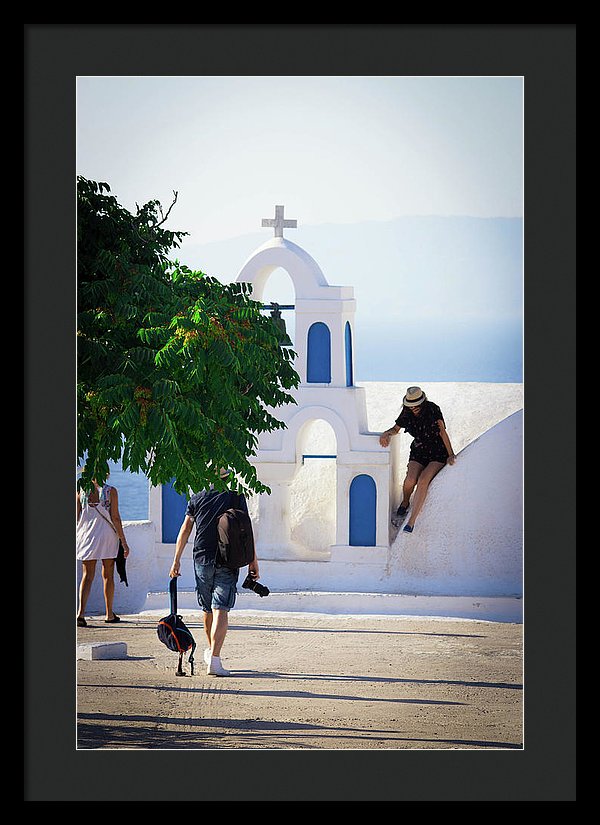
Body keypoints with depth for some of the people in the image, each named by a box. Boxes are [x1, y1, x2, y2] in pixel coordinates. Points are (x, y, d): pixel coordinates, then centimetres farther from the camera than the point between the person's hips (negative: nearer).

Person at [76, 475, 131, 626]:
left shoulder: (81, 492, 1)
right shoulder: (110, 491, -6)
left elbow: (76, 518, 4)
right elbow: (115, 518, -7)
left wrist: (75, 539, 14)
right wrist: (123, 541, 0)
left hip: (86, 536, 1)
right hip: (107, 536, -1)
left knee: (87, 576, 2)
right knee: (108, 575, 11)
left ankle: (81, 612, -15)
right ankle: (109, 614, 19)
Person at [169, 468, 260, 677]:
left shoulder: (197, 499, 7)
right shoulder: (236, 496, 0)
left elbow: (184, 531, 8)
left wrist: (176, 561, 14)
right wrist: (253, 560, 1)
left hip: (202, 558, 3)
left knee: (207, 608, 18)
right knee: (221, 610, -7)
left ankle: (210, 650, 35)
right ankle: (214, 658, -18)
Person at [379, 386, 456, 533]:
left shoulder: (433, 410, -11)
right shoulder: (407, 414, 1)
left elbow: (442, 432, -13)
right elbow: (396, 429, 17)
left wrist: (451, 455, -17)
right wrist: (386, 434, -6)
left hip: (438, 454, -3)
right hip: (418, 452, 3)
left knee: (423, 480, -29)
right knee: (410, 480, -26)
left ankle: (411, 521, -30)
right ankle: (405, 502, 10)